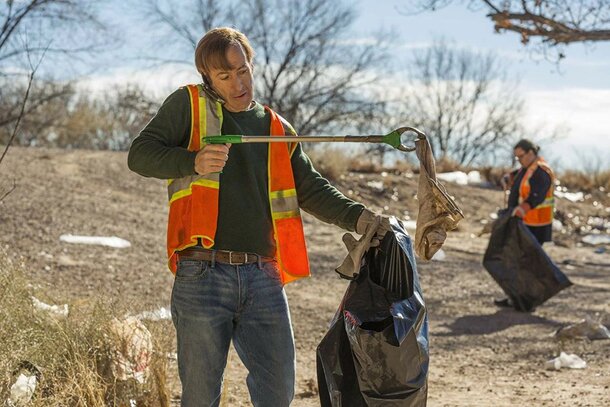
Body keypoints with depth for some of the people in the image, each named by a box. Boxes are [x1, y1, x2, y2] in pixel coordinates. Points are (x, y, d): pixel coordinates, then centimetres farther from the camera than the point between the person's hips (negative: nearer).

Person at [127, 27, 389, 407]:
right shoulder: (189, 105, 6)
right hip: (202, 275, -4)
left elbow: (311, 189, 16)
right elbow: (140, 154, -2)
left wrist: (357, 216, -1)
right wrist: (192, 162, -20)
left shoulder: (277, 129, 19)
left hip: (263, 278, 4)